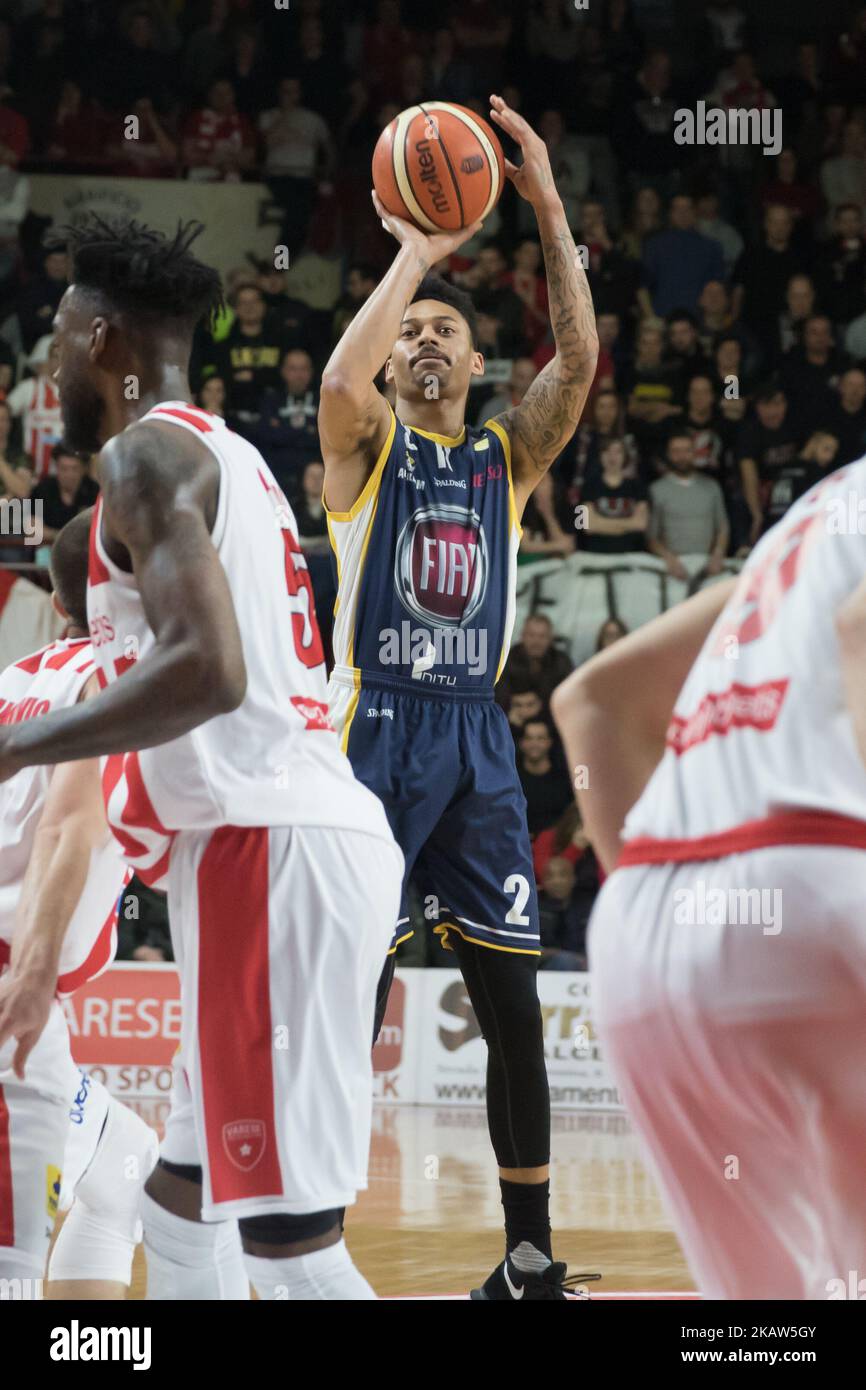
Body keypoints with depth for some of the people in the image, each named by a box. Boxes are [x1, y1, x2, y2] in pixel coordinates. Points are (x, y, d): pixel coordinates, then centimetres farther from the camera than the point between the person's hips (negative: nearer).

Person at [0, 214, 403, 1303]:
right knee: (184, 1193, 17)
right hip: (293, 830, 10)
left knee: (289, 1237, -12)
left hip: (266, 848, -10)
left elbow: (207, 670, -22)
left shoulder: (149, 451, -7)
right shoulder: (227, 456, 24)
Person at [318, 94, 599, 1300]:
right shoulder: (364, 445, 5)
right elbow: (339, 381, -20)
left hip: (477, 740, 4)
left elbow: (579, 363, -4)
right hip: (375, 733, -4)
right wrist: (416, 251, -14)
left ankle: (531, 1255, 14)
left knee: (513, 1007, 5)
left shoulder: (509, 457, 13)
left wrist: (549, 210, -11)